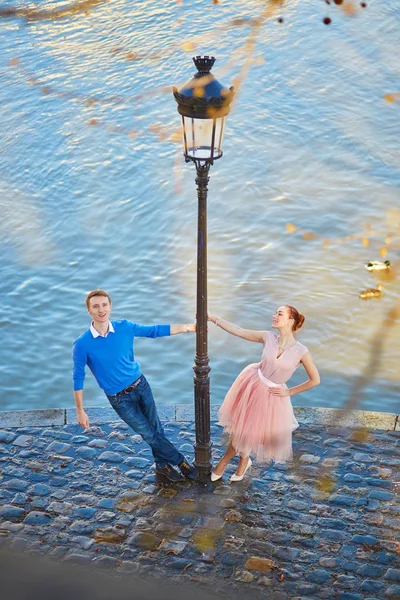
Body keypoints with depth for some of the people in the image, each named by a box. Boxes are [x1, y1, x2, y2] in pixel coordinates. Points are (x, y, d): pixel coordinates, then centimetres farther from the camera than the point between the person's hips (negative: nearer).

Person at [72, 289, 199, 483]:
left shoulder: (124, 327, -11)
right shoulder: (83, 344, -20)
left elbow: (155, 331, 1)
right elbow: (78, 378, -11)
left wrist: (187, 327, 0)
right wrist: (80, 411, -8)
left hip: (140, 385, 3)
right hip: (120, 399, -3)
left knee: (155, 427, 15)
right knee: (149, 434, 7)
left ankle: (162, 464, 39)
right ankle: (180, 461, 28)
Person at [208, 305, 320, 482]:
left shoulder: (301, 351, -20)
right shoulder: (268, 338, -13)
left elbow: (315, 380, -11)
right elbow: (237, 331, -11)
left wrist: (289, 392, -7)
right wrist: (211, 318, -17)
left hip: (273, 394, -2)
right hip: (251, 384, 2)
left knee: (252, 429, 15)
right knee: (241, 426, 14)